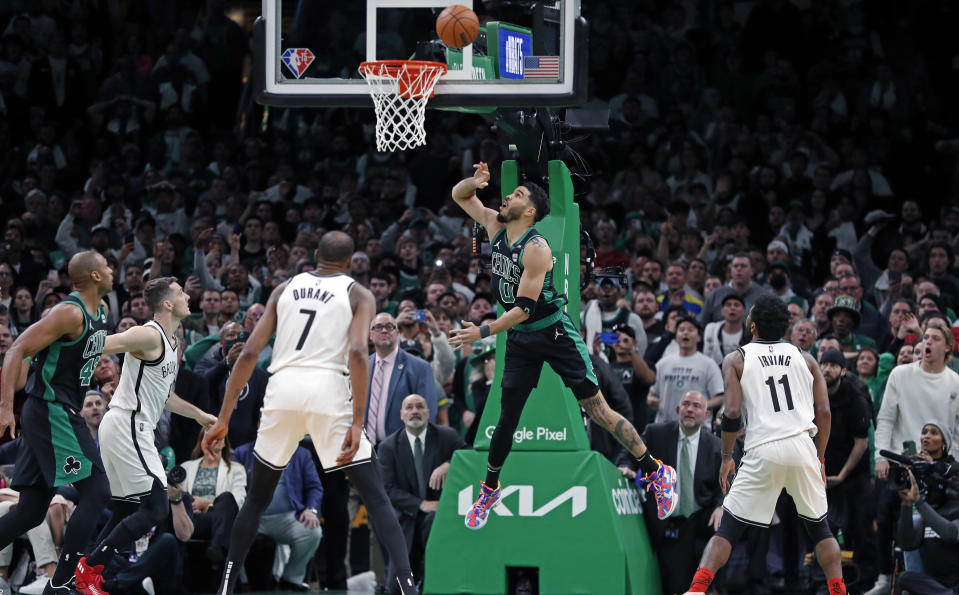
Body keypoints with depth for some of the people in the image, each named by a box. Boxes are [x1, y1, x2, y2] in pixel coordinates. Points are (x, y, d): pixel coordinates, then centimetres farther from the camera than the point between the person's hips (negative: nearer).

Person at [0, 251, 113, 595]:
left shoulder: (100, 314, 14)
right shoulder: (70, 313, -16)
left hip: (59, 413, 10)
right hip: (53, 412, -10)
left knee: (31, 511, 8)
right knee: (96, 492, -10)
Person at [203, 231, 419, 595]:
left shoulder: (285, 289, 19)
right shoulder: (358, 295, 10)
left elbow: (250, 353, 11)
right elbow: (358, 352, -9)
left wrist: (224, 419, 11)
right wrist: (357, 423, -12)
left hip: (283, 389, 3)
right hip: (328, 389, -3)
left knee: (258, 498, 21)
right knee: (375, 497, 1)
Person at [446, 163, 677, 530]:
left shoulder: (536, 249, -23)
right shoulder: (496, 228, -1)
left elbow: (523, 309, -26)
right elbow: (460, 196, 9)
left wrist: (483, 332, -29)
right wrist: (474, 182, -12)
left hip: (554, 334, -7)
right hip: (520, 339, 7)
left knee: (597, 410, -6)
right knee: (507, 418, 10)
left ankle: (656, 474, 2)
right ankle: (489, 491, 25)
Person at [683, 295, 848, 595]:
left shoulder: (736, 359, 7)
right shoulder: (805, 359, 15)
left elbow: (732, 413, -4)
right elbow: (824, 412, 8)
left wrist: (726, 457, 8)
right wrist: (820, 459, 16)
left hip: (763, 451, -2)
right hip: (803, 446, 2)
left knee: (727, 528, 4)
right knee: (819, 527, 18)